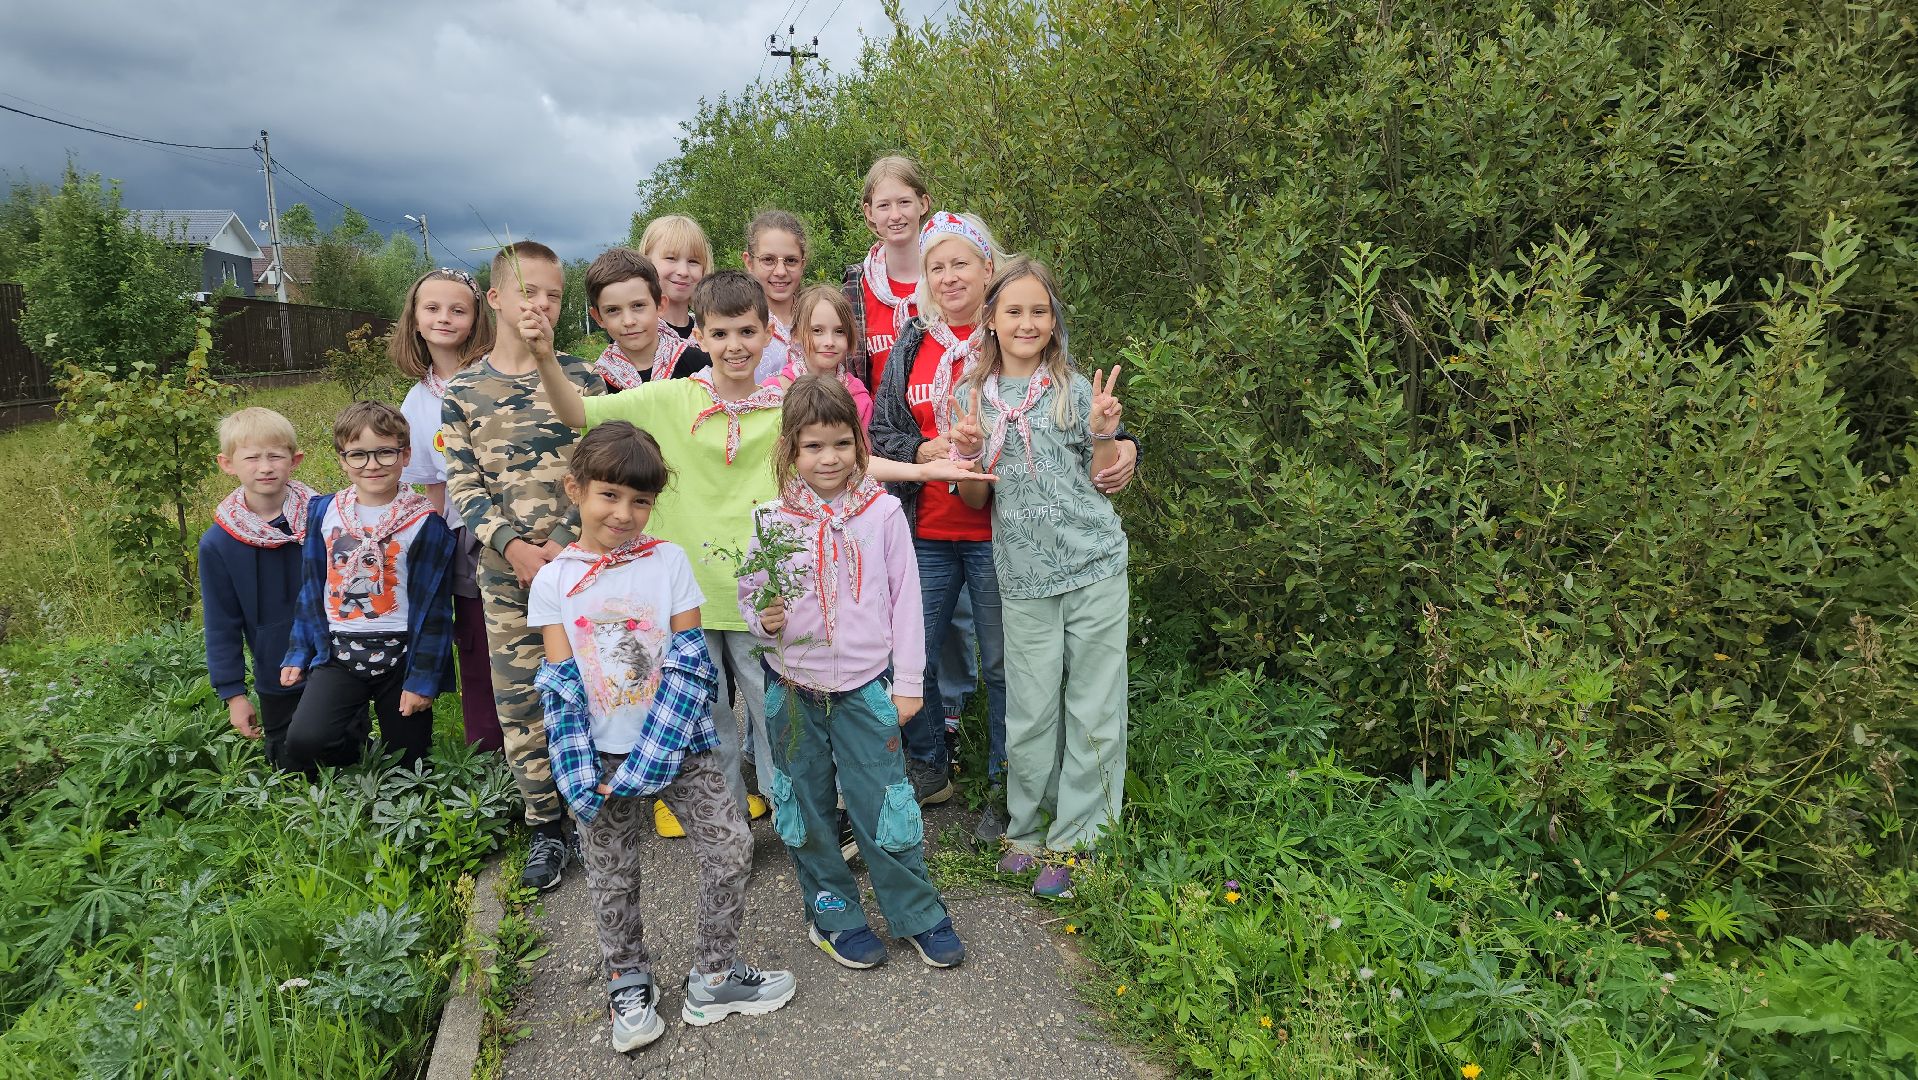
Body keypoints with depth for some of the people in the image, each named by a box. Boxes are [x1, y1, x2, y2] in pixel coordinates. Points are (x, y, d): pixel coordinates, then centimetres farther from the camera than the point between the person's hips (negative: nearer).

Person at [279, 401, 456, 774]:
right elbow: (310, 592, 13)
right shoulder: (324, 513, 5)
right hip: (338, 655, 3)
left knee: (406, 769, 6)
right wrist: (297, 655, 11)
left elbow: (434, 606, -8)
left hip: (401, 655, -2)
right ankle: (353, 732, 13)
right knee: (303, 741, -21)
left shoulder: (425, 522, -8)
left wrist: (423, 679, -9)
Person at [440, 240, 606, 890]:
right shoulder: (463, 392, 5)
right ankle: (545, 823, 21)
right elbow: (463, 486, 3)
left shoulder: (581, 377, 3)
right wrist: (513, 547, -12)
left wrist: (563, 543, -13)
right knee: (519, 700, 6)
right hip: (506, 570, 1)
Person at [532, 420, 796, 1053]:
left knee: (731, 848, 2)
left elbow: (690, 665, -9)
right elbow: (560, 688, -5)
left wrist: (650, 759, -16)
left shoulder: (668, 560, -7)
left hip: (678, 745, 0)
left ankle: (714, 979, 23)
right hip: (602, 756, 0)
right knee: (612, 879, 13)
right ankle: (630, 987, 37)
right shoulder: (554, 581, -4)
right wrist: (579, 780, -13)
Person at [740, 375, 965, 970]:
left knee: (884, 803, 4)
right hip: (793, 688, 2)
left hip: (866, 686, -1)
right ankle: (833, 914, 32)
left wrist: (908, 682, 0)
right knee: (808, 808, 13)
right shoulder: (771, 520, -4)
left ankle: (919, 914, 24)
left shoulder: (882, 511, -6)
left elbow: (905, 598, -1)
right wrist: (765, 619, -17)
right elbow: (749, 593, 6)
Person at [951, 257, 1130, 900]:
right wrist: (965, 455, -9)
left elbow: (1104, 482, 6)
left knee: (1094, 710, 3)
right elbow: (977, 502, 9)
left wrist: (1103, 434, -11)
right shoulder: (975, 398, 7)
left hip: (1094, 565, -1)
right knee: (1030, 711, 6)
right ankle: (1026, 828, 28)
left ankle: (1075, 841, 18)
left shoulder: (1074, 388, 3)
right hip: (1024, 575, 1)